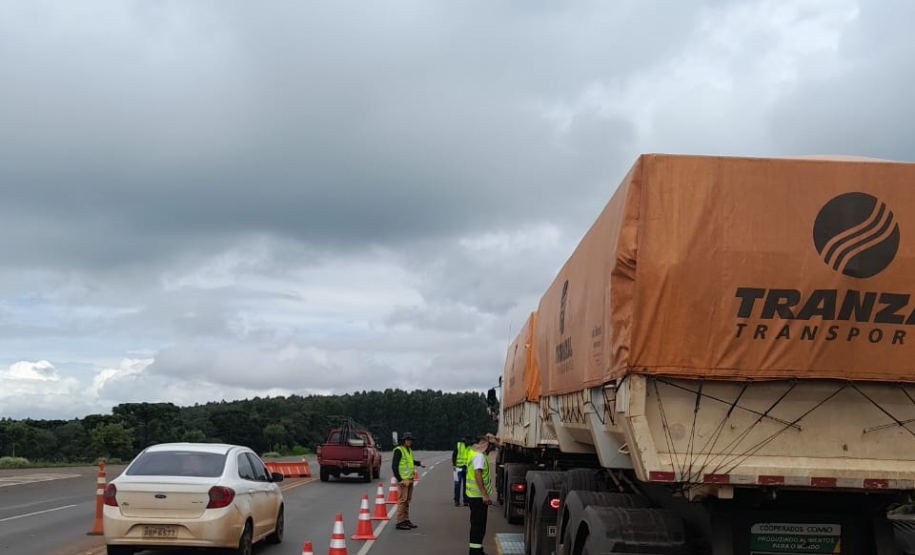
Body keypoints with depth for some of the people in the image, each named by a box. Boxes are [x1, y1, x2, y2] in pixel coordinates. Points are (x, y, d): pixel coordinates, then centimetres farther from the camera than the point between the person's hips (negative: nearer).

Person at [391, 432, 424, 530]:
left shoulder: (409, 450, 14)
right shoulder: (399, 450, -13)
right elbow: (394, 466, -17)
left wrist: (419, 463, 24)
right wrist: (399, 480, -19)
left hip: (409, 479, 9)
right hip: (403, 480, -9)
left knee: (407, 501, 14)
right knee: (402, 501, -8)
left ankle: (406, 520, 21)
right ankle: (400, 523, -5)